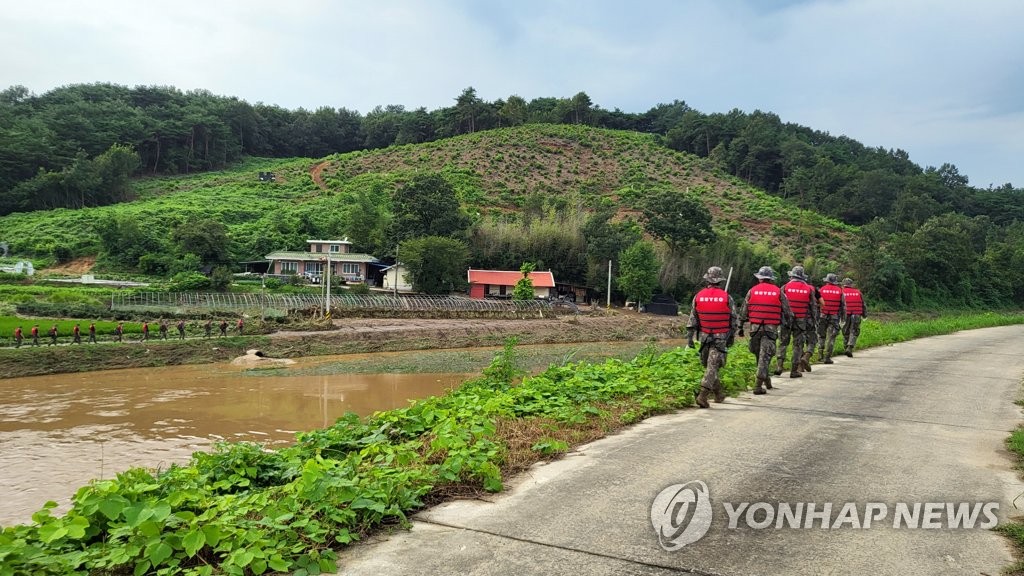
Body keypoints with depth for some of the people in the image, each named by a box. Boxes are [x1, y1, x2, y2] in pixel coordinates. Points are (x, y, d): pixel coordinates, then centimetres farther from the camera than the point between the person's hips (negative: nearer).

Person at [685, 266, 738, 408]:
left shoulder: (699, 296, -2)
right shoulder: (726, 297, -6)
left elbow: (692, 318, 1)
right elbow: (733, 319, 1)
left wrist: (689, 337, 6)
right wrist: (731, 337, 12)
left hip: (704, 336, 3)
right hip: (720, 338, -2)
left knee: (709, 365, 17)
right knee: (712, 366, -5)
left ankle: (719, 394, 27)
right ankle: (703, 395, -17)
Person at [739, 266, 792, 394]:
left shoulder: (752, 291, 4)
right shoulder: (778, 292, 2)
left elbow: (743, 311, 6)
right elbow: (787, 311, 6)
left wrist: (741, 326, 14)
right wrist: (789, 322, 23)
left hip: (755, 327, 2)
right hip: (771, 328, -1)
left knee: (759, 354, 17)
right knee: (765, 355, -3)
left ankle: (765, 377, 27)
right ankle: (759, 385, -9)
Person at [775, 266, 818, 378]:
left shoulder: (785, 287, -3)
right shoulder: (809, 289, 1)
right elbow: (813, 307, 4)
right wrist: (812, 321, 13)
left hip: (787, 319, -1)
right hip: (802, 321, 1)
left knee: (783, 343, 9)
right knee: (798, 345, 6)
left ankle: (779, 365, -5)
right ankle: (794, 370, 7)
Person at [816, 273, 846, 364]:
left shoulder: (821, 290, -1)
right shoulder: (839, 291, 1)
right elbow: (843, 305, 6)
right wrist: (843, 317, 15)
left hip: (823, 316, 0)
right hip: (834, 317, 0)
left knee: (821, 336, 14)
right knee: (830, 337, 2)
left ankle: (820, 354, 7)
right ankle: (827, 357, -1)